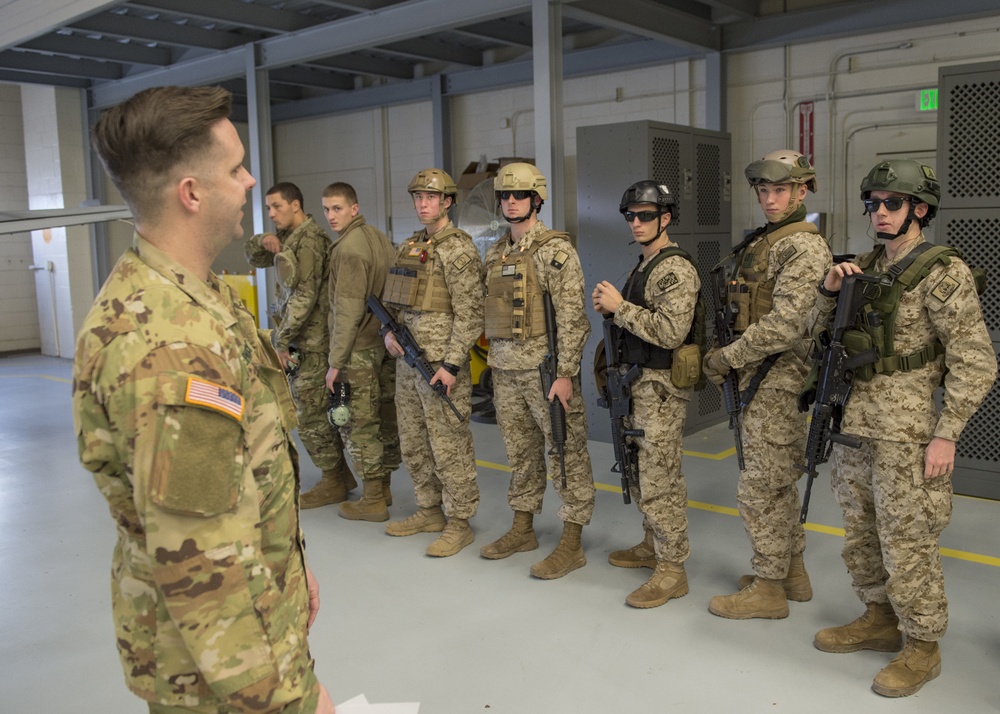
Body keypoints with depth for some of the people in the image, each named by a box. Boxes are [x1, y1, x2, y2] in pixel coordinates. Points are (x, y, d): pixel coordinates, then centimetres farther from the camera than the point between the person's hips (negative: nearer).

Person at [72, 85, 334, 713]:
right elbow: (197, 562, -30)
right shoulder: (169, 347, -31)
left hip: (262, 600, 9)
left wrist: (290, 566, 18)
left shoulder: (198, 295, 3)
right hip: (216, 654, -9)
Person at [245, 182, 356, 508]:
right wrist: (263, 241, 1)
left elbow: (304, 296, -21)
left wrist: (282, 340, -18)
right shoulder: (290, 238, 14)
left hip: (309, 343, -9)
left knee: (311, 415, -1)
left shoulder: (308, 241, -15)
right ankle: (341, 472, 26)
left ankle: (333, 482, 10)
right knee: (322, 411, 16)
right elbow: (253, 257, 24)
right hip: (304, 339, 9)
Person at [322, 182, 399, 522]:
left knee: (359, 425, 0)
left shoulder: (348, 248, -16)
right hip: (385, 345, 9)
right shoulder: (379, 238, 11)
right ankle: (383, 488, 26)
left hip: (359, 351, -9)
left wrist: (336, 361, -15)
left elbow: (348, 311, -19)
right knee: (385, 420, 14)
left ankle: (372, 501, 7)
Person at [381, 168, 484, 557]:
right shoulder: (409, 246, 15)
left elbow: (470, 312, -15)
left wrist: (452, 364, -18)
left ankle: (459, 523, 10)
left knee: (449, 444, -2)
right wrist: (389, 331, 4)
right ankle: (429, 511, 29)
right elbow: (394, 299, 23)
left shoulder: (457, 249, -10)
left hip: (441, 360, -9)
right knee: (413, 442, 15)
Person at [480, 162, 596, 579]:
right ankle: (523, 529, 30)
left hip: (545, 367, -7)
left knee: (566, 453, 1)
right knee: (520, 452, 17)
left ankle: (571, 544, 9)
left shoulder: (555, 250, -10)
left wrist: (565, 373, -19)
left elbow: (572, 317, -15)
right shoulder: (494, 254, 13)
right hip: (505, 370, 7)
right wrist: (494, 364, 16)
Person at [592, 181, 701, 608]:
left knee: (660, 480, -5)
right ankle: (653, 546, 32)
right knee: (641, 472, 17)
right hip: (637, 384, 10)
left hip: (662, 388, -10)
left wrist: (620, 307, -20)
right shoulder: (642, 266, 15)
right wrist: (609, 308, 4)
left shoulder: (676, 269, -15)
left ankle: (671, 570, 4)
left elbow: (670, 332, -25)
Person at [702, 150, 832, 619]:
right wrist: (728, 357, 6)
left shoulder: (804, 247, -15)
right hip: (761, 379, 10)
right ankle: (792, 572, 31)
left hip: (775, 382, -10)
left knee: (760, 487, -2)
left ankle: (767, 589, 11)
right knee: (778, 482, 18)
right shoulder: (761, 242, 15)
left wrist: (728, 356, -17)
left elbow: (786, 325, -25)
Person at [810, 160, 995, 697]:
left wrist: (946, 434, -16)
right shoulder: (865, 269, 11)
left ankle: (922, 647, 18)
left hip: (904, 434, -7)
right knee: (860, 534, 17)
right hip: (852, 426, 7)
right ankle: (879, 619, 34)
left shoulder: (942, 272, -9)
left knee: (906, 542, 2)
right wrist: (829, 290, -2)